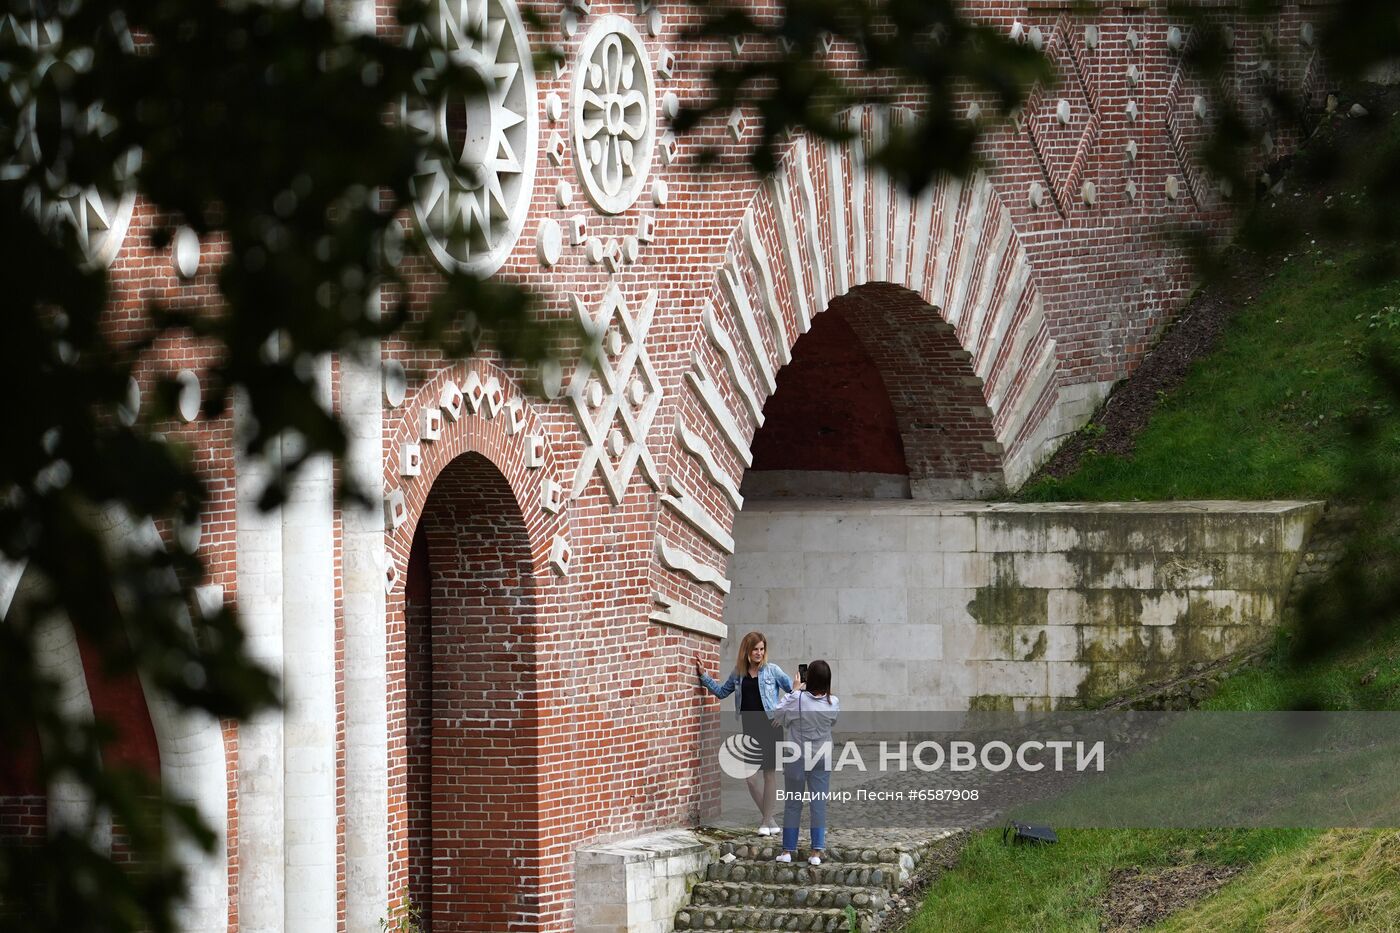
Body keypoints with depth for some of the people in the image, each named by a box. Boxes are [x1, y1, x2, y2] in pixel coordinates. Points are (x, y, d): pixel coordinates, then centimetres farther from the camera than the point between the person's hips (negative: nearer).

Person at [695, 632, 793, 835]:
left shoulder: (772, 671, -1)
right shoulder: (739, 673, 10)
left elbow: (792, 689, 1)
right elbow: (722, 691, 24)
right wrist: (704, 676, 20)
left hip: (770, 726, -4)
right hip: (749, 728, 4)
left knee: (769, 772, -1)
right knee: (750, 774, -1)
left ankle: (769, 821, 6)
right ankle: (769, 817, 14)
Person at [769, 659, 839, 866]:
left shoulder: (798, 700, -17)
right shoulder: (833, 703, -9)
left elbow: (778, 716, -2)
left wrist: (795, 691, 3)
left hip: (796, 758, -1)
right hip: (822, 759, 1)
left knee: (793, 804, 9)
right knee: (819, 805, 5)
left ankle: (788, 850, 12)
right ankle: (817, 851, 1)